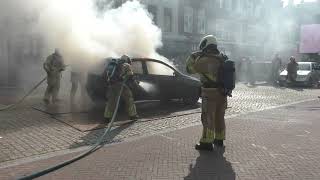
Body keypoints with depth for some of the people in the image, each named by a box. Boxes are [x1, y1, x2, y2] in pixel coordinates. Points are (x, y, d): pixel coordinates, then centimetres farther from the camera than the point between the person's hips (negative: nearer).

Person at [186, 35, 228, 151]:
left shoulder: (205, 60, -17)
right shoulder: (222, 58, 7)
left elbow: (190, 68, -9)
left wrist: (193, 56, 6)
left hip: (210, 94, -7)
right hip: (222, 93, 7)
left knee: (208, 118, 0)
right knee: (219, 117, 18)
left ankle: (207, 143, 4)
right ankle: (219, 140, 30)